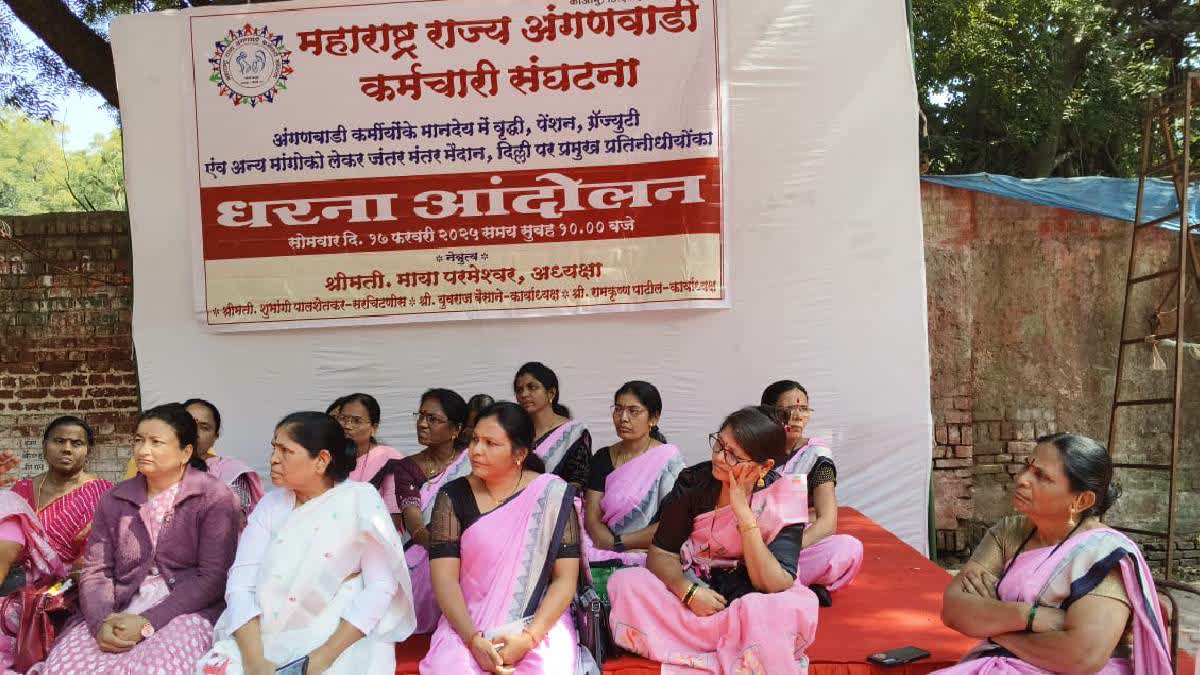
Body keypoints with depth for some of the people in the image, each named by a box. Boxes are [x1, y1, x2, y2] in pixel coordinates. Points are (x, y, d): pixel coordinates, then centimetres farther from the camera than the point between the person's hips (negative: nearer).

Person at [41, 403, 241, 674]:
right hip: (120, 613, 5)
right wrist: (101, 622, -12)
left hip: (186, 612, -4)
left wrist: (149, 622, -16)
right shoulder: (115, 499, 12)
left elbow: (213, 577, -10)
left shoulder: (215, 497, -4)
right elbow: (95, 570, 7)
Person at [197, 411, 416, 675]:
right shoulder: (270, 504, 7)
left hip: (343, 638, -3)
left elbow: (381, 585, -11)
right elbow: (242, 581, -3)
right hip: (268, 635, 4)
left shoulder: (360, 500, -4)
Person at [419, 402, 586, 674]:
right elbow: (445, 579, -4)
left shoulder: (552, 494, -3)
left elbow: (566, 579, -5)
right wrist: (473, 640, -17)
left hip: (540, 624, -1)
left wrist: (528, 638, -16)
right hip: (468, 626, 1)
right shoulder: (453, 497, 1)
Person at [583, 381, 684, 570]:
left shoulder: (668, 460, -3)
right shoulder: (603, 457, 11)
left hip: (649, 561, -4)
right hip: (604, 559, 4)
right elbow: (592, 519, 3)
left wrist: (618, 542, -7)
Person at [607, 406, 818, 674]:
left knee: (799, 605, -35)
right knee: (624, 582, -24)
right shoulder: (693, 481, -7)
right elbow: (660, 554, -5)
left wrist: (743, 511, -25)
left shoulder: (785, 497, -12)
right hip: (692, 594, 3)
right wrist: (689, 591, -24)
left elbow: (774, 586, -20)